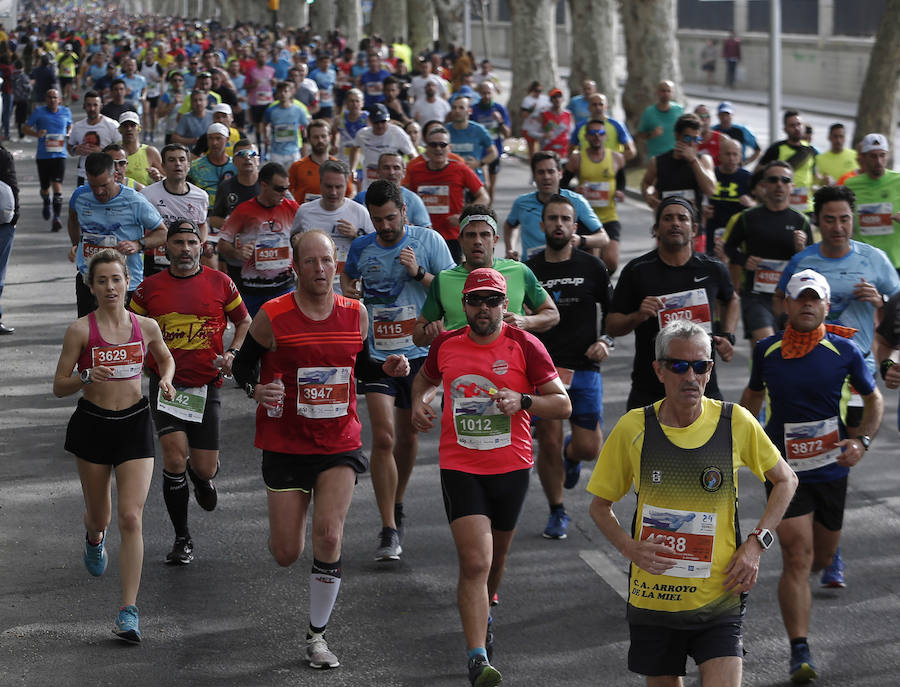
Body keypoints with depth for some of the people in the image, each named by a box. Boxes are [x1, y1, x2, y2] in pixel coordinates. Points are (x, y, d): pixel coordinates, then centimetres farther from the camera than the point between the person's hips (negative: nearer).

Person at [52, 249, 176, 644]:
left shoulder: (146, 327, 0)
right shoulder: (80, 330, -7)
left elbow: (166, 359, 21)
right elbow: (59, 387, -3)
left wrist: (166, 380, -1)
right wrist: (87, 377, -23)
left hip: (135, 423, 0)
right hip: (93, 423, 0)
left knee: (131, 517, -11)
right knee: (98, 516, 15)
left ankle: (129, 612, -10)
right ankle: (94, 537, 56)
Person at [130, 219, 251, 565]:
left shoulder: (219, 283, 2)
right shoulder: (150, 287, 3)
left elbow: (244, 321, 13)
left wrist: (232, 354, -3)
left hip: (205, 384, 0)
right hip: (165, 383, 0)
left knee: (204, 470, 1)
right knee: (175, 457, -15)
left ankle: (202, 477, 43)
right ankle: (182, 539, 2)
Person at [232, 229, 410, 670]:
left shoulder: (355, 314, 0)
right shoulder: (272, 317, -10)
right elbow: (243, 364, 1)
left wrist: (387, 369, -5)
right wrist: (255, 389, -20)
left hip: (339, 443, 1)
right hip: (285, 445, -1)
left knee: (329, 537, -14)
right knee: (286, 555, 2)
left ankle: (317, 636, 2)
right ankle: (282, 528, 44)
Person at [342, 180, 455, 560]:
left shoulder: (428, 240, -4)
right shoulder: (361, 248, 3)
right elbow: (347, 274, 26)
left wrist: (419, 272, -18)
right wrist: (347, 289, 4)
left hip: (420, 352, 0)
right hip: (378, 353, 0)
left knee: (408, 434, 13)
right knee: (383, 437, -13)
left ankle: (397, 506, 38)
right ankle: (388, 530, -10)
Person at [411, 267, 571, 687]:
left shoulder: (525, 347, -5)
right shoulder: (446, 345, 2)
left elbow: (563, 404, -4)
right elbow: (426, 378, 24)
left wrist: (522, 401, -21)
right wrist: (418, 401, 3)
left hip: (511, 467, 1)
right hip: (460, 468, -1)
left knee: (496, 558, 19)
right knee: (475, 562, -15)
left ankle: (483, 613, 51)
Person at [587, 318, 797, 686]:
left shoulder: (736, 422, -5)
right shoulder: (633, 428, -4)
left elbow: (785, 480, 12)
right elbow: (600, 506, 8)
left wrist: (756, 543, -2)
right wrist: (631, 548, -11)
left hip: (719, 599, -1)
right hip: (652, 598, 1)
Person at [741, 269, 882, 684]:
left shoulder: (844, 350, -5)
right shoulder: (766, 351, -1)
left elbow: (873, 400, 5)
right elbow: (754, 394, 18)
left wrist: (862, 441, -11)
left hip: (831, 468, 1)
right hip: (785, 469, -1)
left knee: (821, 557, 16)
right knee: (797, 558, -12)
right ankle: (800, 652, -12)